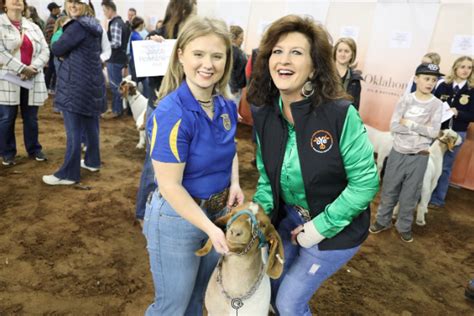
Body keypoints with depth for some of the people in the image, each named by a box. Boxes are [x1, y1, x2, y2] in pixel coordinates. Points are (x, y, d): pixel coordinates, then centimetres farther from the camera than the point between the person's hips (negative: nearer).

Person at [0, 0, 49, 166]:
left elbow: (45, 51, 5)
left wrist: (34, 67, -11)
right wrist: (22, 69, -17)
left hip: (32, 80, 3)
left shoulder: (33, 27, 13)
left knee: (31, 118, 11)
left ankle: (34, 150, 26)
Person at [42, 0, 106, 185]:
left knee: (74, 130, -5)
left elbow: (56, 49, -12)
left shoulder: (77, 26, -15)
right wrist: (68, 53, 6)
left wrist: (65, 52, 8)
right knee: (90, 124, 16)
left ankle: (68, 173, 1)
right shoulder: (94, 26, 14)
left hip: (77, 83, -9)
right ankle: (92, 161, 28)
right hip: (93, 81, 9)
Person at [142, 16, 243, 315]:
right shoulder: (171, 114, -25)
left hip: (219, 211, 7)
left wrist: (235, 182, -6)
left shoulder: (227, 106, -4)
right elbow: (170, 185, -23)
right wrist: (210, 228, -25)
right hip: (177, 218, -6)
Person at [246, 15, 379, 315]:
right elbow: (267, 176, 2)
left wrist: (321, 226, -20)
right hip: (288, 219, 5)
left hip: (336, 229, -5)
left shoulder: (340, 114, -25)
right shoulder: (264, 116, -8)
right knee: (271, 289, 21)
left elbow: (366, 182, -20)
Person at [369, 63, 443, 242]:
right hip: (398, 153, 0)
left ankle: (404, 226, 28)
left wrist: (410, 124, -15)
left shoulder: (437, 105, -3)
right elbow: (394, 127, -12)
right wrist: (421, 129, -15)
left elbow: (434, 132, -13)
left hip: (419, 157, 0)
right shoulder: (405, 100, -4)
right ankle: (383, 221, 29)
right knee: (389, 190, 12)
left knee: (410, 194, 10)